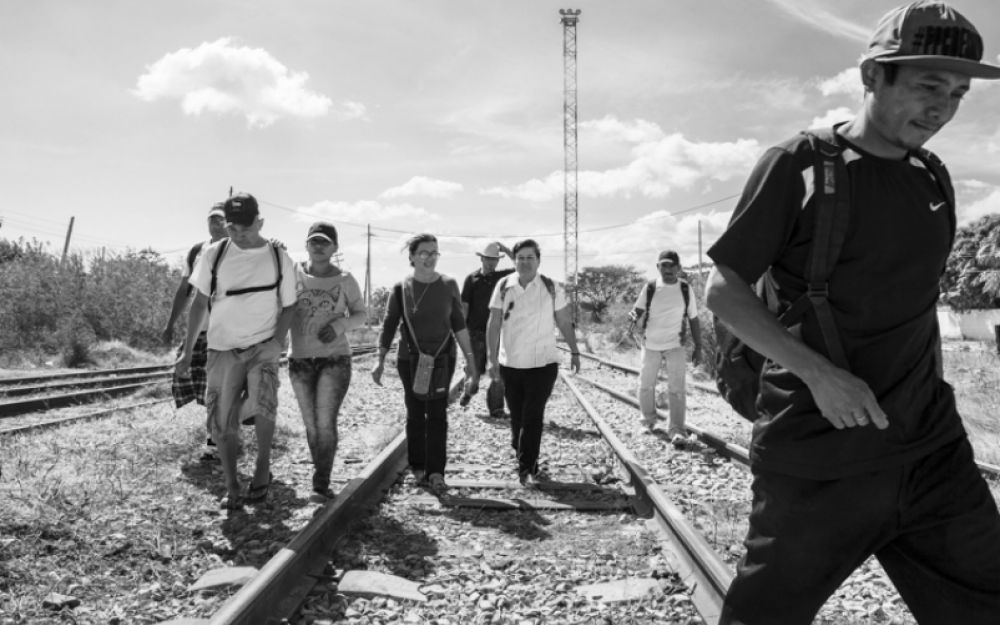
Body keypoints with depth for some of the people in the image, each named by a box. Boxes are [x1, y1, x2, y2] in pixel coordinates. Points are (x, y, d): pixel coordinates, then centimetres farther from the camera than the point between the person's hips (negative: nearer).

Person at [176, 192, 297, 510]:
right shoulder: (213, 255, 0)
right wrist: (187, 351, 3)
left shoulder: (280, 259, -1)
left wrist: (277, 342, -11)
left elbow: (288, 307, 5)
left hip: (262, 347, -2)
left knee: (262, 404, -24)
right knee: (223, 423, 1)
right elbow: (199, 303, 5)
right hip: (222, 349, 2)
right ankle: (232, 487, 17)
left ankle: (262, 467, 0)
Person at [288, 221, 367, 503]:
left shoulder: (345, 280, -3)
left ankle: (320, 485, -8)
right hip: (300, 360, 2)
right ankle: (323, 479, 26)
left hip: (335, 358, -2)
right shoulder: (294, 274, -1)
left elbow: (361, 314, 5)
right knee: (311, 424, 10)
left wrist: (339, 325, -15)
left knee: (326, 422, -13)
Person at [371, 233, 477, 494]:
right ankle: (418, 468, 21)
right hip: (410, 358, 0)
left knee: (437, 414, -6)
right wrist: (380, 361, -4)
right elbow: (389, 326, 1)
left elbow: (458, 324, 6)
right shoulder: (401, 288, -2)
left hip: (442, 357, 0)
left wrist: (470, 359, 5)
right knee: (415, 413, 7)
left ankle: (435, 472, -3)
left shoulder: (448, 285, 1)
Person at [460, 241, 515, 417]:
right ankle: (469, 390, 38)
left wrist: (506, 250, -8)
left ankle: (496, 408, 5)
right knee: (475, 369, 6)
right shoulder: (472, 279, -1)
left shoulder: (502, 276, 5)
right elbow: (464, 306, -1)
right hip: (476, 331, -1)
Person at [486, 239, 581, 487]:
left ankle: (526, 468, 0)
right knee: (517, 417, 10)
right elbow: (494, 324, 0)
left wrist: (574, 351, 5)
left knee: (533, 417, -7)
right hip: (510, 364, 2)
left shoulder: (552, 288, -3)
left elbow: (565, 322, 6)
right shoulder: (503, 286, -1)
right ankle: (526, 464, 30)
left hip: (543, 364, -2)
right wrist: (493, 358, -4)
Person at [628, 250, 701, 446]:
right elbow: (638, 310, -7)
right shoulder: (650, 287, -7)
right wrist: (633, 316, -32)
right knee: (646, 385, 11)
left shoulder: (685, 289, -6)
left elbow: (693, 320, 1)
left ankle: (676, 431, -5)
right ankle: (648, 422, 32)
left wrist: (698, 347, 1)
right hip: (650, 344, 1)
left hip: (675, 345, -1)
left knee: (677, 388, -9)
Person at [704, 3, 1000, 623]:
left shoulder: (933, 180, 10)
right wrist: (818, 373, -19)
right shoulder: (797, 166, -8)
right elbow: (723, 291, -9)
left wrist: (935, 405, 18)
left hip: (933, 452, 6)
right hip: (818, 457, -5)